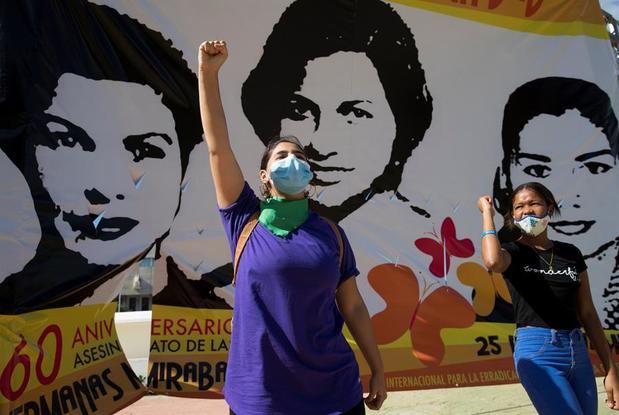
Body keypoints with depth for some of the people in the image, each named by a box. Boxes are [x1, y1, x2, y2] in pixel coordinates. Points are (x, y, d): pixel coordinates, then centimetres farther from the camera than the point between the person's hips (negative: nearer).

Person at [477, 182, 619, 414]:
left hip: (578, 351, 5)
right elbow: (493, 262, -28)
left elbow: (587, 313, 13)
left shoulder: (571, 254, 11)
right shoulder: (513, 252, -2)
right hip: (537, 352, -5)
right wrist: (487, 212, -14)